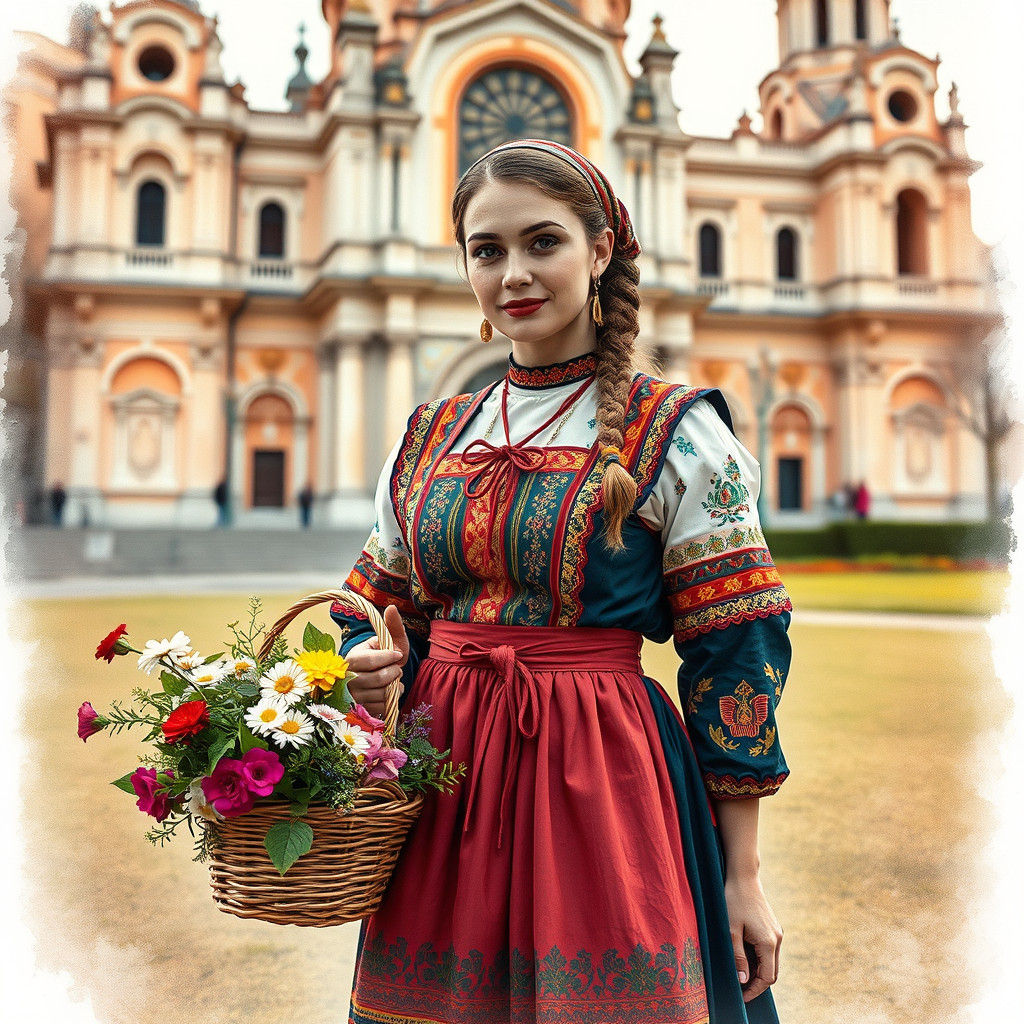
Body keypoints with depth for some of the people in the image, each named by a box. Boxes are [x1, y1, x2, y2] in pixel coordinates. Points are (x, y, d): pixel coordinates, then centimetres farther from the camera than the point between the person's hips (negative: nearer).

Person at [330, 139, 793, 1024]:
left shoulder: (677, 436, -6)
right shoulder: (431, 436, 8)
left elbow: (736, 658, -7)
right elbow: (385, 612, 17)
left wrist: (742, 876, -8)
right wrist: (370, 672, -7)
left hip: (600, 778, -4)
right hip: (440, 781, 5)